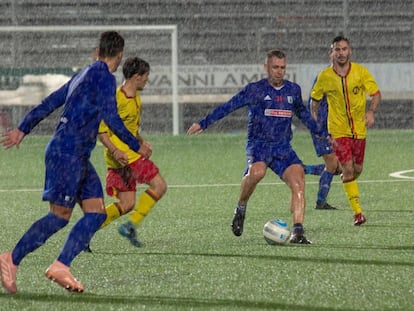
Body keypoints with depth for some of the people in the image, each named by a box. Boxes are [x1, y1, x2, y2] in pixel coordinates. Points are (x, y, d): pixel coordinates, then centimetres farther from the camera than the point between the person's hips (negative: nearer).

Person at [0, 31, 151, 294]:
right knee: (60, 216, -10)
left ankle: (61, 266, -6)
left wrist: (22, 130, 25)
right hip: (67, 153, -10)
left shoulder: (84, 75, 19)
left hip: (78, 157, 10)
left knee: (96, 212, 1)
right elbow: (111, 118, -16)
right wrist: (137, 147, -7)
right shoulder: (104, 76, -9)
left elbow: (49, 103, 21)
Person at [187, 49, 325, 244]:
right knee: (257, 172, -35)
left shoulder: (293, 90, 12)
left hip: (283, 147, 4)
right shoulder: (255, 89, -1)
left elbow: (302, 113, 30)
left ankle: (297, 232, -19)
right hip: (258, 143, -4)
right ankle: (241, 208, -9)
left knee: (298, 182, -18)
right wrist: (203, 123, -2)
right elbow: (228, 107, 1)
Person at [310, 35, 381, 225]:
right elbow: (314, 99, 8)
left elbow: (376, 93, -7)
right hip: (338, 130, -2)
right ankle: (357, 212, -8)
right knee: (348, 169, -12)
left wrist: (371, 111, -26)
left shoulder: (360, 72, -7)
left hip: (359, 128, 2)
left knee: (357, 169, 11)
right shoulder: (325, 76, -7)